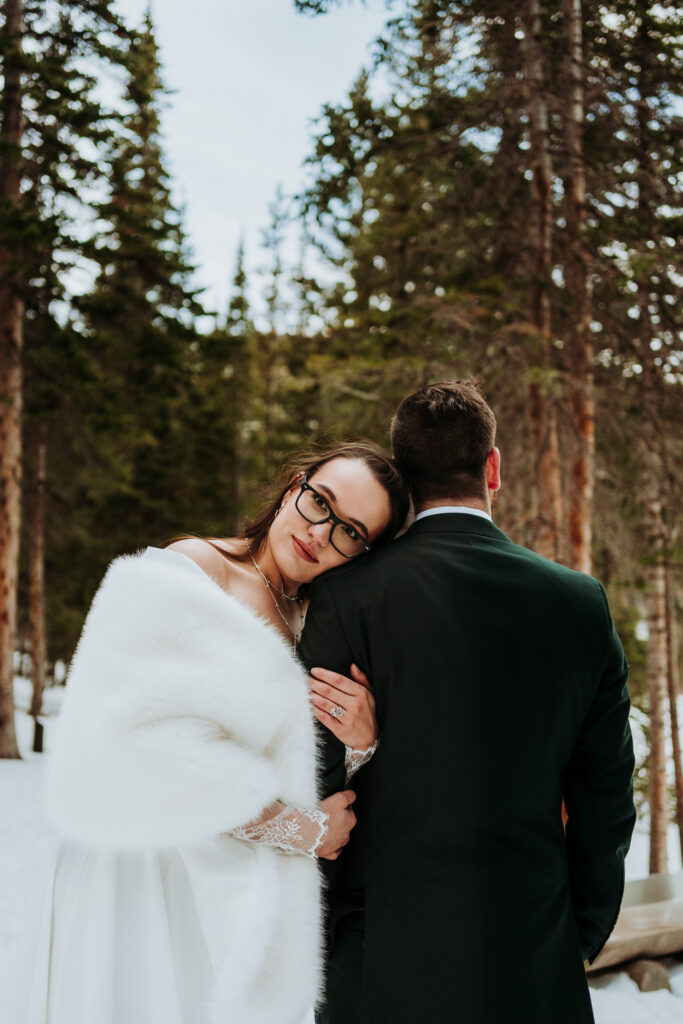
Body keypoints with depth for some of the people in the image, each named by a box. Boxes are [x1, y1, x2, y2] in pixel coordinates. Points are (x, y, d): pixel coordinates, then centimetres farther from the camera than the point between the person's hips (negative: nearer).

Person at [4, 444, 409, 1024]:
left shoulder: (310, 622, 11)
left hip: (242, 899, 7)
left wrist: (361, 743, -13)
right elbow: (147, 747, -23)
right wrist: (302, 828, -14)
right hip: (154, 879, -7)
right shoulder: (191, 570, -12)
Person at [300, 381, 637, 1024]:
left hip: (386, 961, -2)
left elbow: (315, 781, -9)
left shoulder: (350, 594, -11)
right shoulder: (580, 602, -2)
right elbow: (605, 801, 4)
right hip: (534, 967, 3)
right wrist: (582, 940, 17)